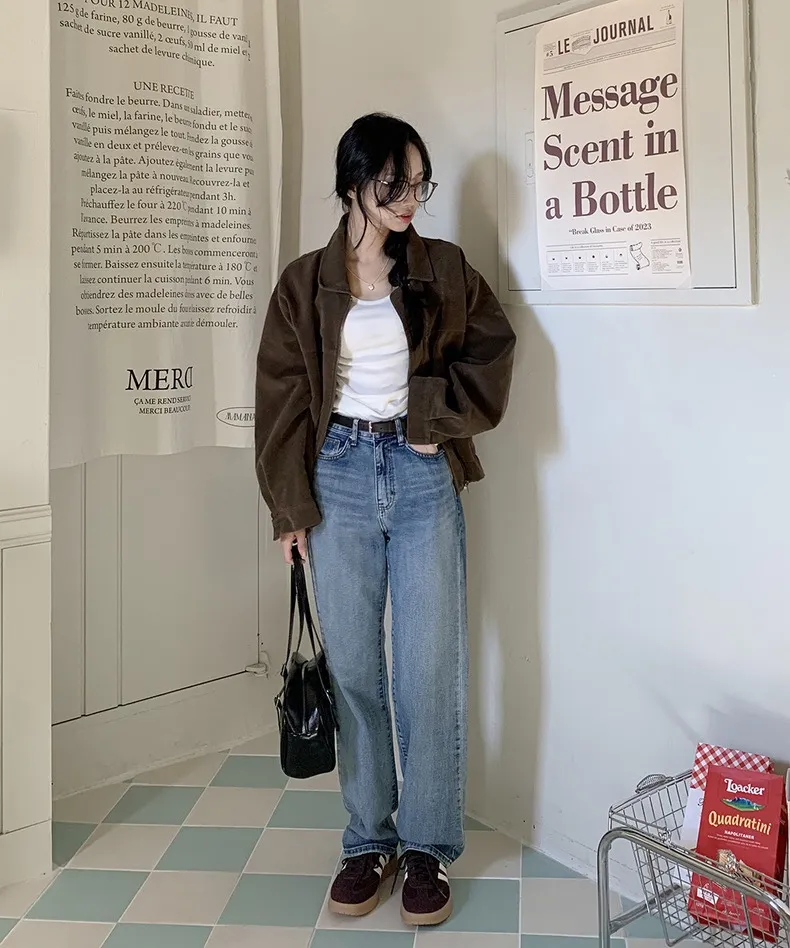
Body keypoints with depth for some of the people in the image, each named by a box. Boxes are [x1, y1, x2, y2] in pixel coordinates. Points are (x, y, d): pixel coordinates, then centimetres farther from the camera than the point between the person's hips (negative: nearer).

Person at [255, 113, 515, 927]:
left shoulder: (444, 269, 4)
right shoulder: (305, 282, 3)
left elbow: (492, 355, 6)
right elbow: (283, 399, 3)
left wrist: (432, 412, -9)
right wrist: (291, 507, -1)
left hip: (423, 476, 0)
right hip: (339, 477, 1)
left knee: (429, 670, 1)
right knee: (352, 668, 7)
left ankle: (428, 846, 16)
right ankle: (369, 840, 22)